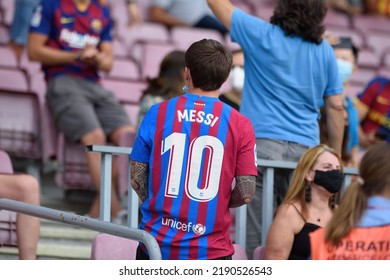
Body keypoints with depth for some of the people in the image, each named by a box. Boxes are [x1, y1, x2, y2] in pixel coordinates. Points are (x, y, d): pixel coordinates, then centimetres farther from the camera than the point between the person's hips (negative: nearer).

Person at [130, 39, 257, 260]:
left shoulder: (158, 114, -2)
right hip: (210, 249, -2)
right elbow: (246, 194, -6)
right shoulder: (239, 125, -5)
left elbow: (137, 179, 2)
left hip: (157, 244, 2)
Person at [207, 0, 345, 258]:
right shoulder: (325, 51, 8)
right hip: (305, 149, 4)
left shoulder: (264, 37, -3)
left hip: (263, 142, -4)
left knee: (256, 236, -4)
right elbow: (336, 106, 11)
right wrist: (335, 157, 19)